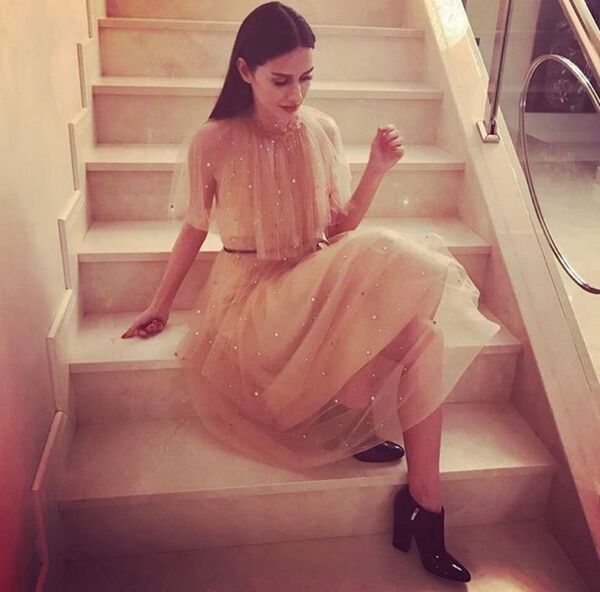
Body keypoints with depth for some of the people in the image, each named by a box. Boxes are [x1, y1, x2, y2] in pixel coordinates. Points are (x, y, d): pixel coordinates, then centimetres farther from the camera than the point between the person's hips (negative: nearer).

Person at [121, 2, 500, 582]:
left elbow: (340, 228, 7)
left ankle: (426, 505, -14)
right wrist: (159, 306, 13)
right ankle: (356, 415, -1)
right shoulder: (210, 144, -8)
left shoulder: (321, 130, 3)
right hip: (252, 295, -4)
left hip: (319, 282, 4)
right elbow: (194, 230, 5)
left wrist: (376, 171, -8)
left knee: (422, 331, -24)